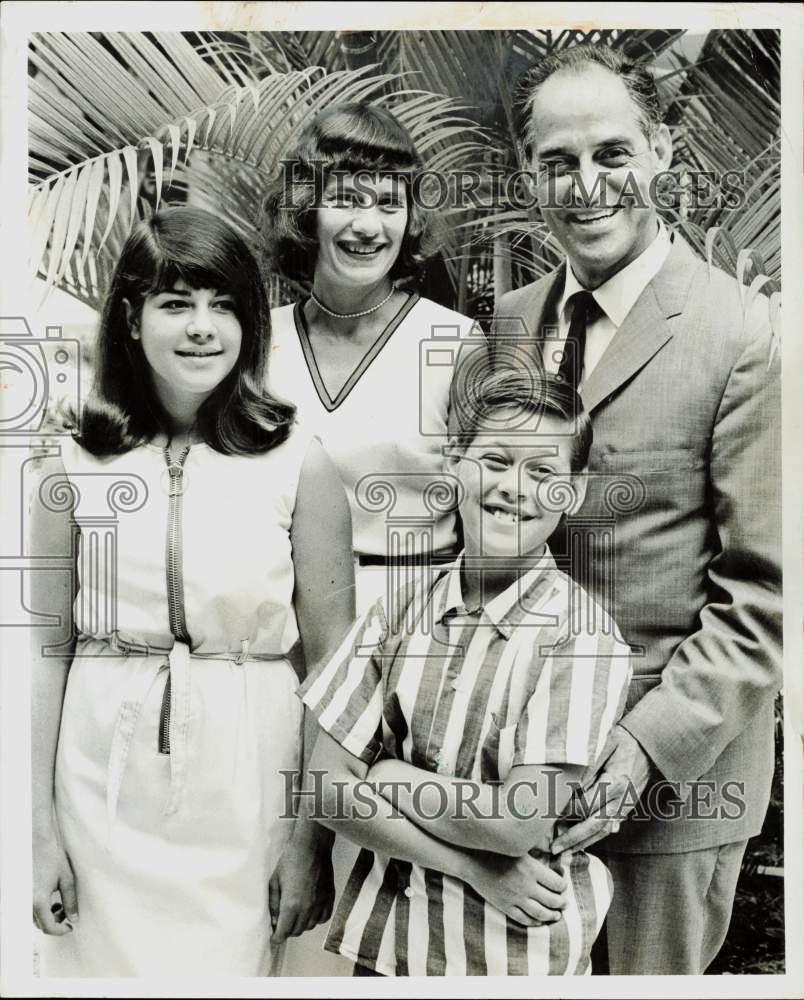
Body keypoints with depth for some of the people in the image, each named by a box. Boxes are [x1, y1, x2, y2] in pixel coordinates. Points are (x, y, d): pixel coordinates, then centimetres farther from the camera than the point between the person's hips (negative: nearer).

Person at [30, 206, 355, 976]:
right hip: (107, 789, 1)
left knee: (240, 966, 12)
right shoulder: (77, 466, -1)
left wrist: (313, 835, -5)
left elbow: (331, 660, -4)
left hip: (250, 788, -1)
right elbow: (47, 649, 3)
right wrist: (40, 827, 2)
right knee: (109, 963, 14)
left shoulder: (298, 465, -6)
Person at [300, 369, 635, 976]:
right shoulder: (400, 611, -4)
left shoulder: (586, 640, -16)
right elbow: (328, 789, -7)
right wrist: (472, 867, -16)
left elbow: (520, 822, -21)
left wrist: (391, 778, -10)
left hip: (517, 951, -3)